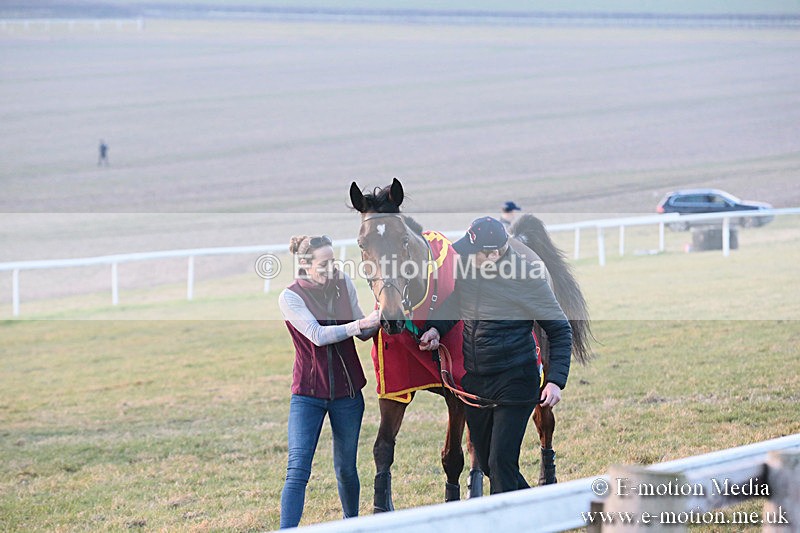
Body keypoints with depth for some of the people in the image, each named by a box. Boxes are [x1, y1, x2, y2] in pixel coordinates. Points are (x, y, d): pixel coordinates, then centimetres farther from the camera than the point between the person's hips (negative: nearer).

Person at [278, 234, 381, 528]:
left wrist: (377, 319, -13)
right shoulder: (290, 297, -9)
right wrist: (361, 324, -28)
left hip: (347, 391, 3)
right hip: (308, 394, -3)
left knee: (346, 468, 12)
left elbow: (363, 333, 8)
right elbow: (318, 335, -21)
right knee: (298, 469, -14)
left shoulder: (343, 283, 2)